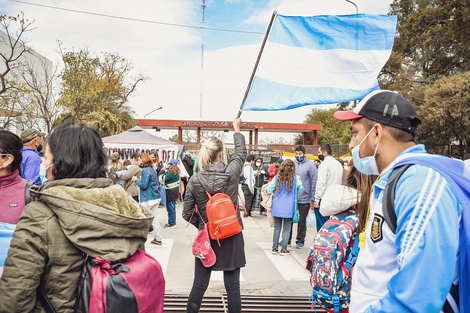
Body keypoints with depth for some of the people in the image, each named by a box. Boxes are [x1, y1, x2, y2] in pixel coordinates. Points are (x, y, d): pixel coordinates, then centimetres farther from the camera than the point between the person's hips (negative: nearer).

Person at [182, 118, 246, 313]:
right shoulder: (231, 172, -13)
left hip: (206, 238, 1)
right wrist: (237, 129, 22)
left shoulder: (195, 180, -11)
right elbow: (241, 152, 8)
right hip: (232, 238, -1)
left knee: (199, 284, 14)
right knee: (232, 285, 11)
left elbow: (187, 214, -4)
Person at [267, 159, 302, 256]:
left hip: (277, 207, 2)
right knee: (286, 229, 6)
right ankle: (283, 249, 9)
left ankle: (274, 248, 15)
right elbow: (300, 189, 8)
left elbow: (269, 190, 4)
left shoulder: (277, 178, -1)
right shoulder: (296, 178, -5)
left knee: (277, 227, 11)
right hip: (289, 208, -2)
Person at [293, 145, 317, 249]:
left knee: (302, 221, 7)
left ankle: (300, 240, 20)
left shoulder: (310, 165, -4)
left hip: (304, 198, -3)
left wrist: (312, 199, -7)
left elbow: (313, 182, -4)